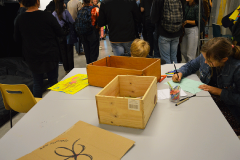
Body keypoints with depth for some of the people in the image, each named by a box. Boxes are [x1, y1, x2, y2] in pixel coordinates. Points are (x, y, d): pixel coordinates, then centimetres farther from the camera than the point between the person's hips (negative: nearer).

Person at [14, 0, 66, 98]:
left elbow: (17, 39, 7)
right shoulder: (47, 16, -13)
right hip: (50, 55, -2)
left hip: (31, 57, 3)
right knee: (53, 82, 11)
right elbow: (60, 34, -6)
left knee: (37, 83, 15)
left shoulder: (20, 19, -4)